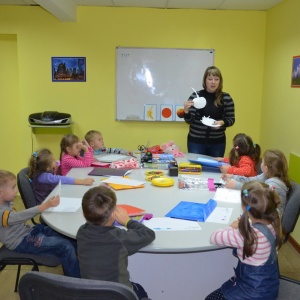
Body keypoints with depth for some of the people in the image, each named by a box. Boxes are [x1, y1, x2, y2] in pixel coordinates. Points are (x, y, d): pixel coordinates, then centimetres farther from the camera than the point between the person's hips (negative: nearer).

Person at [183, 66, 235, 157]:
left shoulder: (226, 98, -1)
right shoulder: (195, 96, -4)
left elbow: (231, 119, 3)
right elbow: (189, 121, -4)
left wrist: (222, 122, -16)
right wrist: (186, 111, -24)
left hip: (217, 142, 1)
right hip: (196, 141, -1)